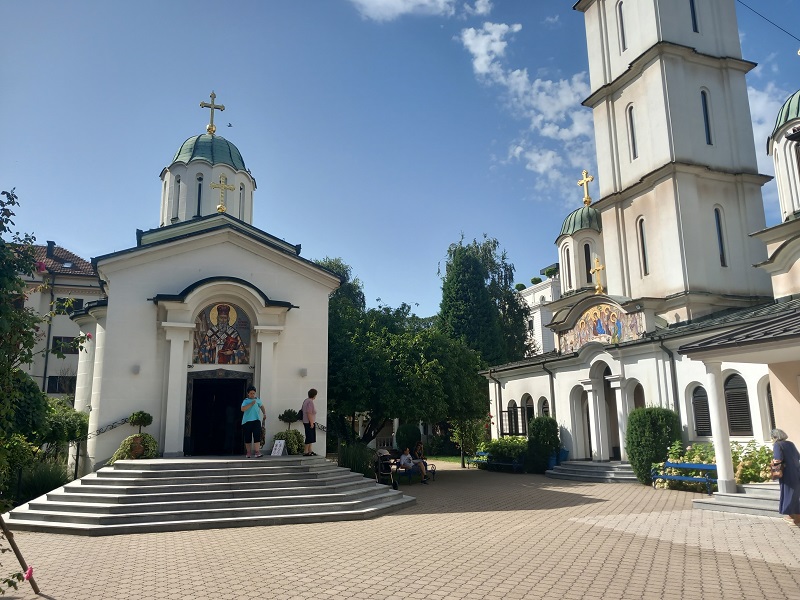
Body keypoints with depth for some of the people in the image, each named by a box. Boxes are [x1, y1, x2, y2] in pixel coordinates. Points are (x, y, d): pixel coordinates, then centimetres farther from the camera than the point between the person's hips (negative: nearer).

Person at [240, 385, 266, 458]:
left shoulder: (257, 399, 13)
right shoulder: (245, 401, 3)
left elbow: (261, 406, 30)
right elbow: (242, 409, -15)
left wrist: (264, 414, 21)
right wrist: (251, 404, -20)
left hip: (256, 420, 1)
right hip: (246, 421, -1)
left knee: (257, 436, -12)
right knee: (247, 437, 4)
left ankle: (257, 451, -18)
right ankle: (248, 452, 16)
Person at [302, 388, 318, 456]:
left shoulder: (306, 400, 12)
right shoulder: (310, 402, -17)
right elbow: (309, 413, -22)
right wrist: (311, 423, -21)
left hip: (306, 422, 10)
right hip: (310, 422, -10)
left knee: (311, 437, 15)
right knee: (309, 437, -6)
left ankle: (310, 451, 20)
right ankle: (306, 452, -4)